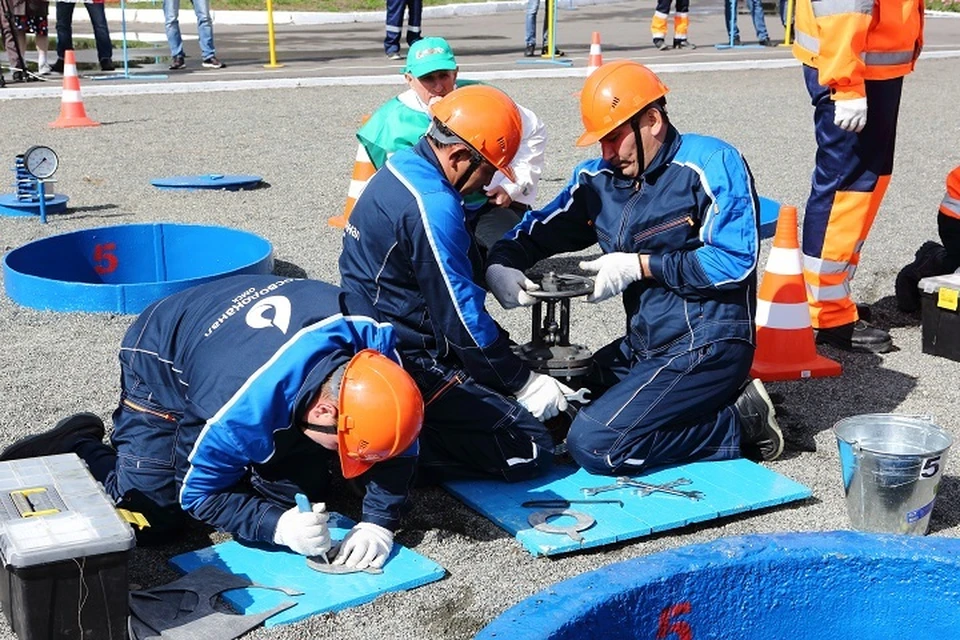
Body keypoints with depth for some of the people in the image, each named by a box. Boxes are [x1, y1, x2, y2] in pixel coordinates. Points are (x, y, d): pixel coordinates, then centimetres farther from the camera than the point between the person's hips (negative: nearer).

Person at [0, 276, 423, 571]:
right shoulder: (246, 410, -43)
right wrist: (278, 526, -35)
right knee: (150, 520, -14)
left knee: (305, 489, 1)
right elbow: (200, 493, -24)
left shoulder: (370, 337, -30)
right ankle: (80, 448, 13)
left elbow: (396, 438, -14)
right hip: (164, 362, -6)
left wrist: (379, 523, -21)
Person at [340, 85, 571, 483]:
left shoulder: (401, 170, 9)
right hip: (410, 367, -10)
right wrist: (524, 384, -7)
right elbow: (461, 318, -18)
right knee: (529, 451, -9)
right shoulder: (432, 206, -22)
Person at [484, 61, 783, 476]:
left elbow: (736, 259, -18)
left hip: (707, 346, -8)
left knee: (594, 445, -21)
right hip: (642, 346, 9)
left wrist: (640, 266, -16)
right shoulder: (599, 179, 8)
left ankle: (737, 424, -3)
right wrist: (500, 266, -6)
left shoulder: (711, 164, -10)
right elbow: (536, 231, 16)